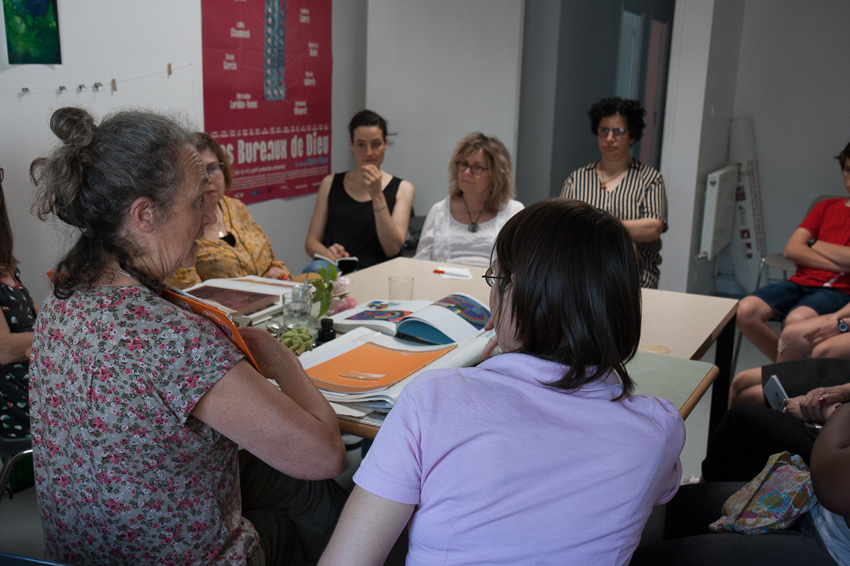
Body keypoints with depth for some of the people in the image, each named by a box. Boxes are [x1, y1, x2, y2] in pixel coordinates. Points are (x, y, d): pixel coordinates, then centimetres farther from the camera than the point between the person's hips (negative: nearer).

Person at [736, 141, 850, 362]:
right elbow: (791, 249, 6)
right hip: (801, 282, 5)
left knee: (797, 319, -37)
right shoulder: (827, 207, 19)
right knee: (745, 310, -21)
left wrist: (815, 244, 3)